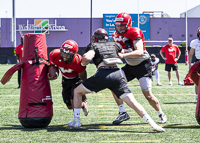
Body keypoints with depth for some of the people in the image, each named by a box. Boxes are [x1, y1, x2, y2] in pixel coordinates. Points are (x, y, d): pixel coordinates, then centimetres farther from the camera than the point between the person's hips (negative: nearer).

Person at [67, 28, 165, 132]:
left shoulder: (93, 46, 15)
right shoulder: (114, 45, 27)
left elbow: (87, 58, -4)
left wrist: (83, 63, 17)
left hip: (103, 74, -3)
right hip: (117, 73, 3)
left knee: (77, 91, 19)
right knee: (132, 102, 0)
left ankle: (76, 121, 19)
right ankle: (153, 124, -13)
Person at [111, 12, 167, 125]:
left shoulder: (134, 33, -23)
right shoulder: (117, 35, 1)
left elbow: (139, 52, -35)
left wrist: (123, 55, -46)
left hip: (143, 65, -7)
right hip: (130, 66, 7)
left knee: (147, 94, -8)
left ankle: (161, 115, 17)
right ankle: (123, 113, 0)